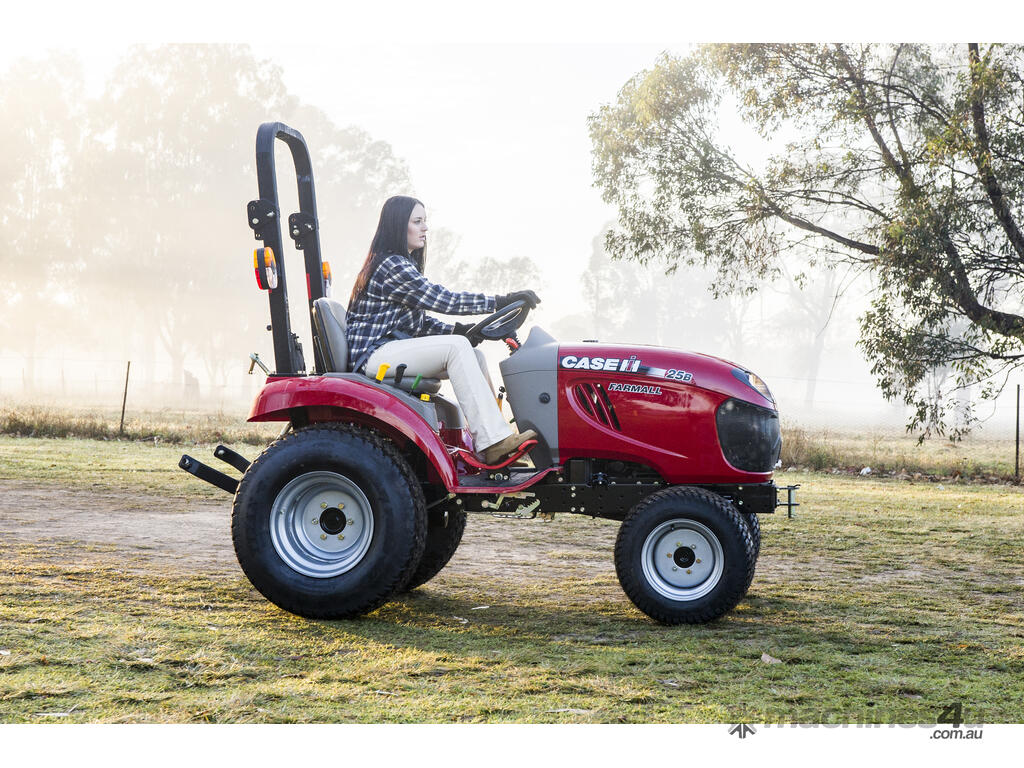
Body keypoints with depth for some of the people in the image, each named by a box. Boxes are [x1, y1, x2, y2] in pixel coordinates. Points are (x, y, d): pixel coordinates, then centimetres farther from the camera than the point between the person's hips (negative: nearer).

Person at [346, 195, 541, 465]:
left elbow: (418, 322, 19)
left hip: (393, 350, 10)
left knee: (473, 356, 0)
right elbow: (442, 299, -19)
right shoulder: (392, 266, -14)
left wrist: (458, 329, 1)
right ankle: (493, 441, -30)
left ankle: (488, 442, -9)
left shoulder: (404, 265, 19)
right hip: (372, 355, -10)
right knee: (456, 347, -24)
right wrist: (501, 302, -17)